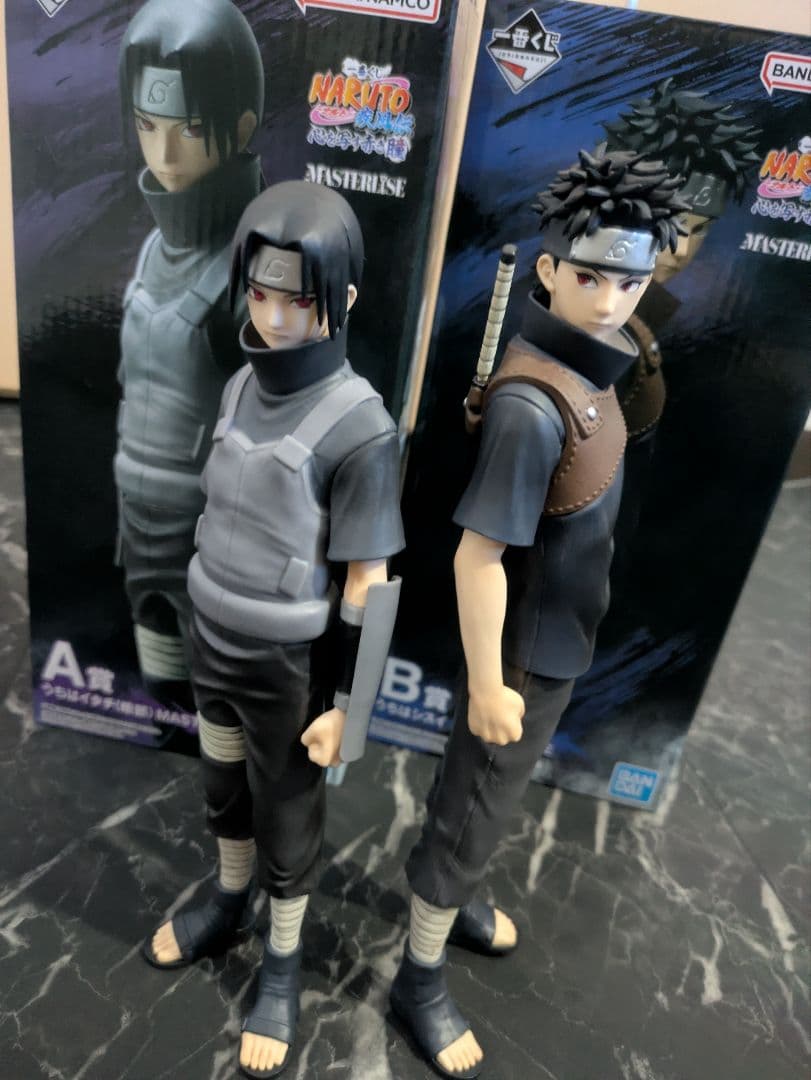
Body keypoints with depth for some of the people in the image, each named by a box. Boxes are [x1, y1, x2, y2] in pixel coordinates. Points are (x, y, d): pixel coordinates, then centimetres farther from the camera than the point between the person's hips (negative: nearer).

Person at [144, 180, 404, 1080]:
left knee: (287, 822, 17)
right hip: (210, 643, 6)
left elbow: (368, 583, -18)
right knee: (225, 793, 27)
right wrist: (204, 625, 15)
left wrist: (344, 705, -12)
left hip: (289, 667, -6)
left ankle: (282, 964, 44)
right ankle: (227, 902, 56)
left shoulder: (360, 425, -23)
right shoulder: (240, 385, -4)